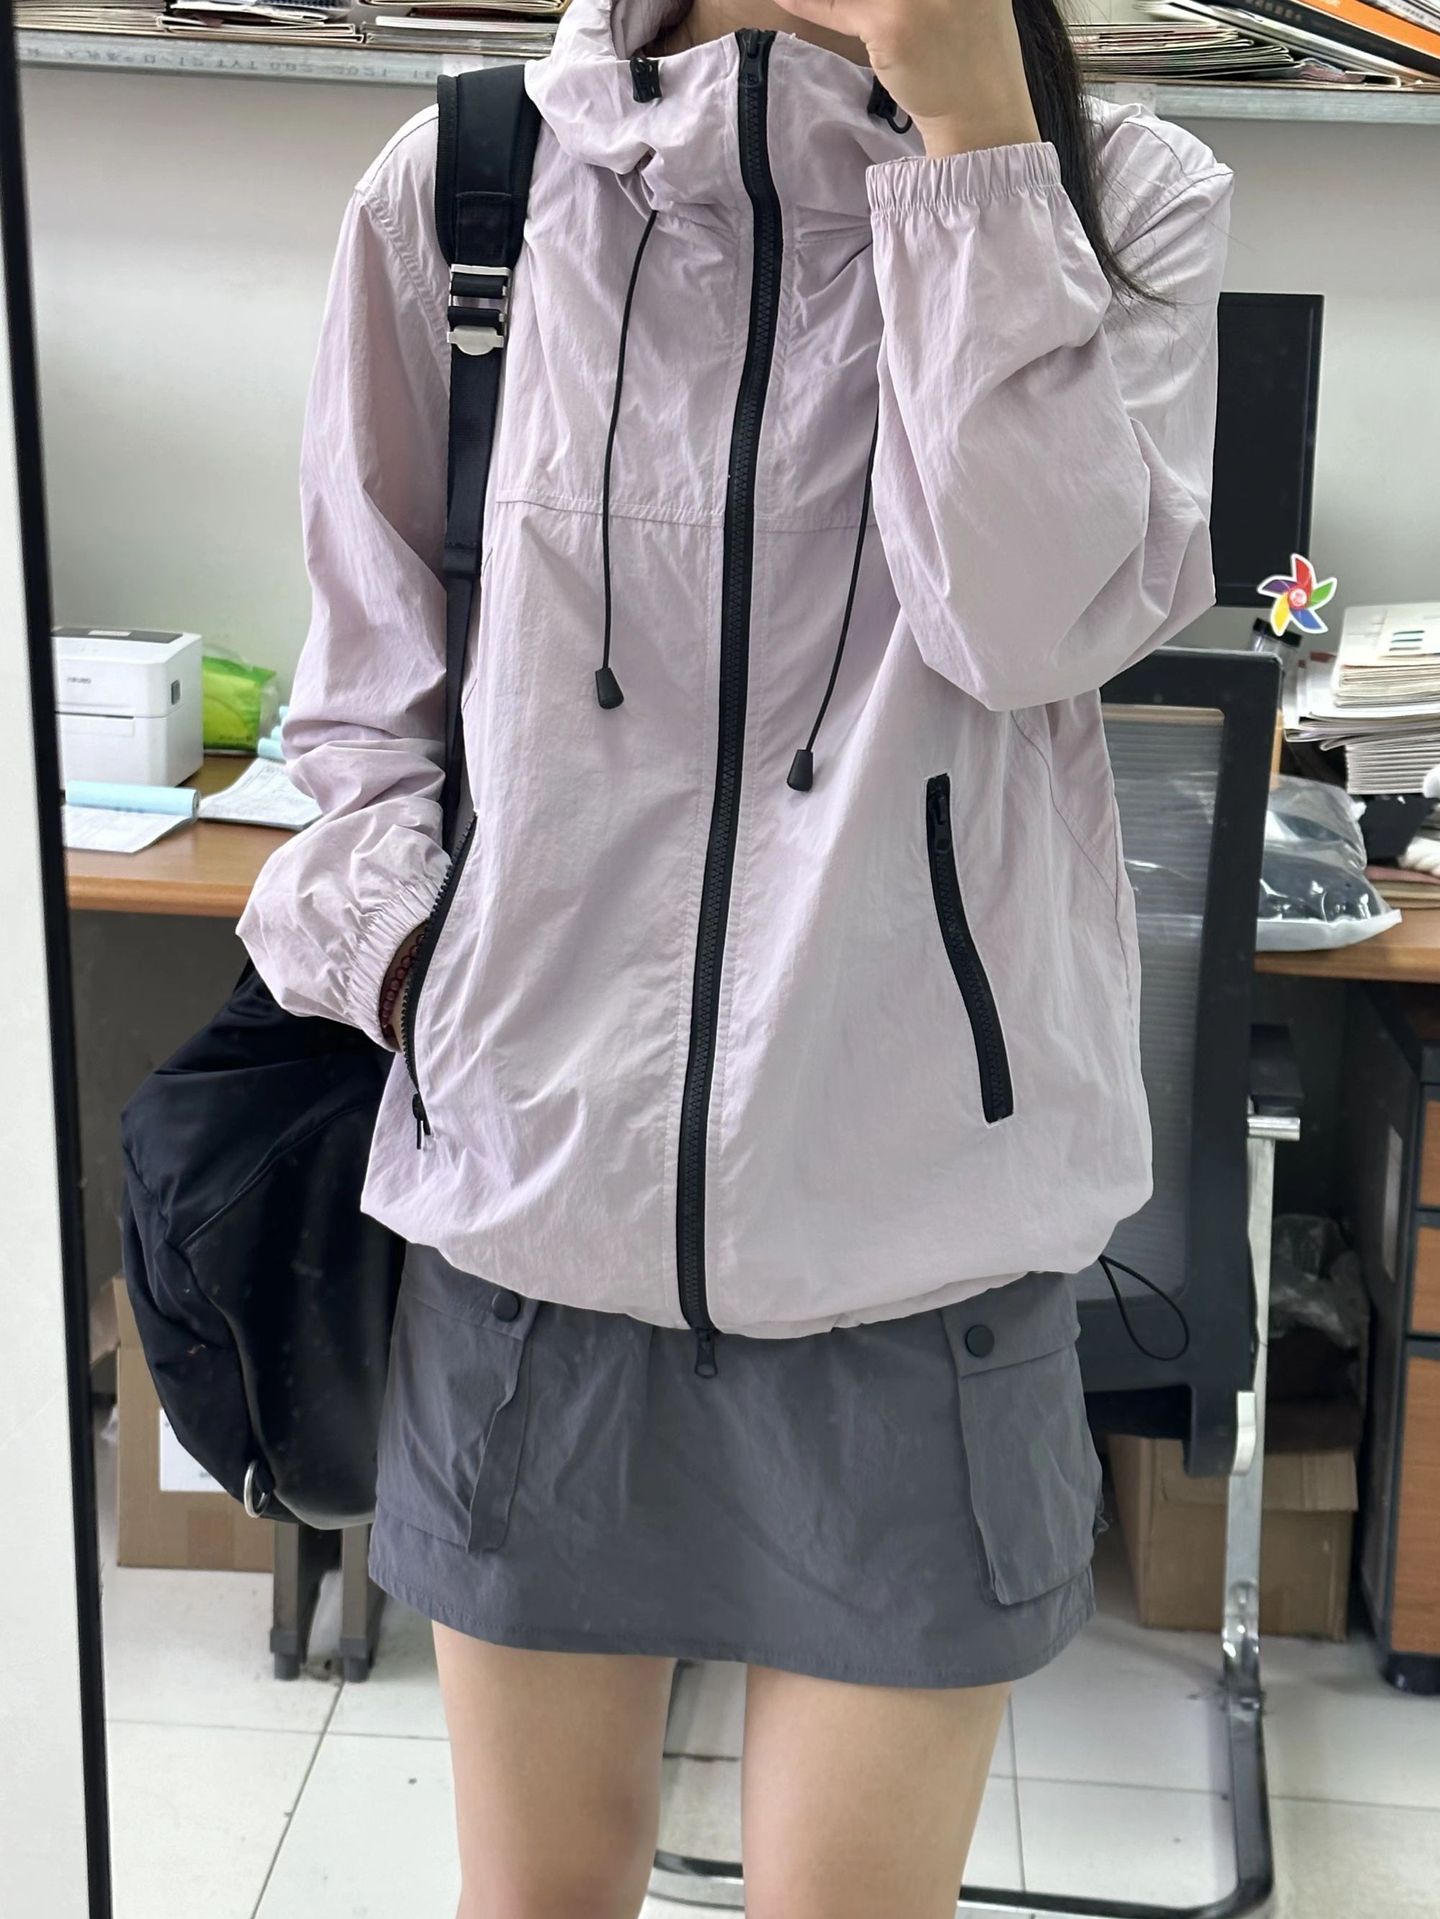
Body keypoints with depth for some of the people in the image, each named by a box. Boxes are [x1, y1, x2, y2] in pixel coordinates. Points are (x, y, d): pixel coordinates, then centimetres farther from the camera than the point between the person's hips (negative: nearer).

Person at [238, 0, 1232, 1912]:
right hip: (533, 1163, 1)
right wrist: (390, 949, -2)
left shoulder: (1124, 199, 1)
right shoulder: (458, 189, 3)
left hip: (921, 1210, -1)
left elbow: (1042, 618, -16)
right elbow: (366, 680, 12)